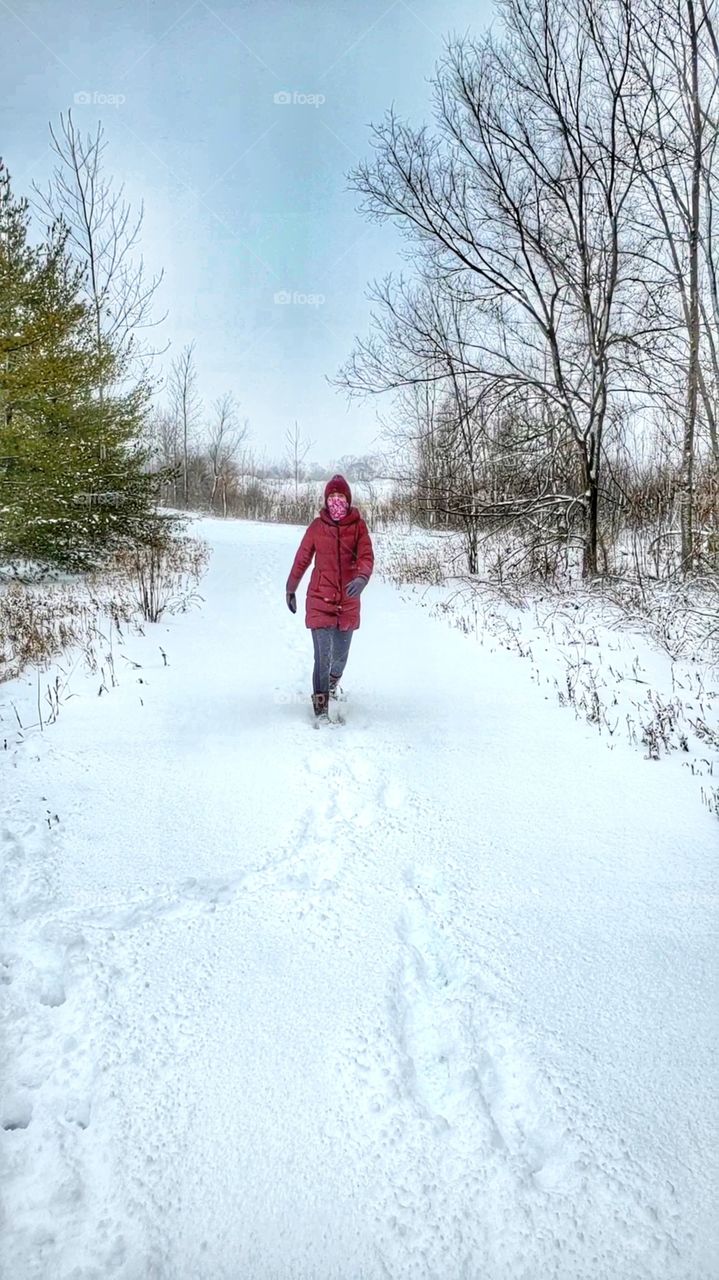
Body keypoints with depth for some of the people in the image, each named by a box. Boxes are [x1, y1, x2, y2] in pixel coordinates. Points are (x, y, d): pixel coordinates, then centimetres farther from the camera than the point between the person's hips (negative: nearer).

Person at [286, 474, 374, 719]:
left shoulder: (358, 526, -1)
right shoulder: (317, 526, 0)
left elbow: (367, 556, -12)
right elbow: (302, 559, 9)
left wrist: (362, 578, -33)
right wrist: (290, 589, 17)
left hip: (348, 601, 2)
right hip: (319, 600, -1)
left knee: (340, 655, 17)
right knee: (323, 656, -10)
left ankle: (333, 682, 50)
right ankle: (320, 709, -1)